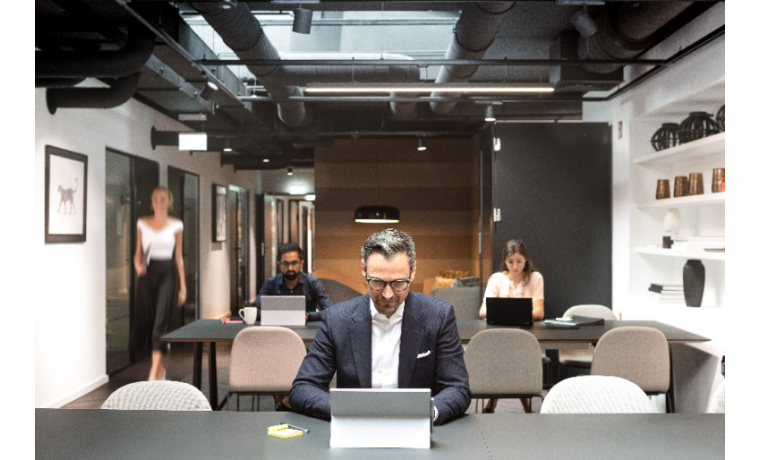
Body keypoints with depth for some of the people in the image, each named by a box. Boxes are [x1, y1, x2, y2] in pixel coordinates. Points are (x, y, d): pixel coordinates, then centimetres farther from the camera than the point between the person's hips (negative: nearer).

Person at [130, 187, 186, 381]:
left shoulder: (176, 225, 2)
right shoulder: (143, 223, 6)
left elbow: (179, 257, 5)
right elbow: (138, 253, 10)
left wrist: (183, 286, 3)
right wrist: (138, 265, -14)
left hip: (166, 274, -2)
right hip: (147, 273, 2)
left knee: (161, 321, -11)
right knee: (145, 320, 5)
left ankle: (154, 373, -13)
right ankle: (160, 367, 25)